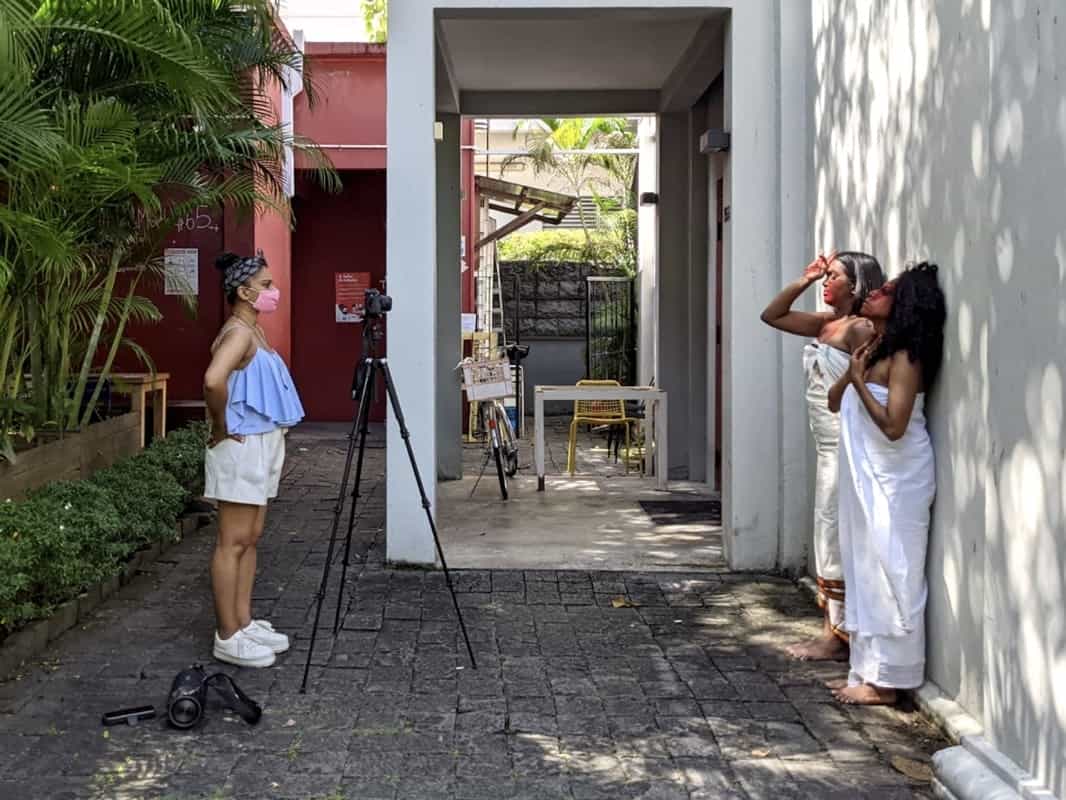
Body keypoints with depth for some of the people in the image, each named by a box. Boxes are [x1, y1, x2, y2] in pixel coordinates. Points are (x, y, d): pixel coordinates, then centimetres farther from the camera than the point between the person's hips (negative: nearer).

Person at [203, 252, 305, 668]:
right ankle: (227, 637, 2)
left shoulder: (254, 331, 13)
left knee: (250, 539, 14)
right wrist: (221, 427, -22)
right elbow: (213, 380, -35)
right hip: (242, 447, -10)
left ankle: (244, 624, 21)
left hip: (262, 446, 10)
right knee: (233, 542, -4)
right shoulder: (238, 332, -17)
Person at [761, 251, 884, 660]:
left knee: (838, 536, -3)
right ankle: (832, 629, 21)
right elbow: (772, 315, 20)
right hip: (827, 445, 9)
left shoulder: (860, 329, -15)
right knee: (830, 535, 13)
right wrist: (804, 281, 10)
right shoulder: (826, 323, 11)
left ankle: (836, 638, 5)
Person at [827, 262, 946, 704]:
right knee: (866, 573, 14)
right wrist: (853, 371, -1)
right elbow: (835, 402, 15)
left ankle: (885, 682, 4)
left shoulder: (904, 358, -16)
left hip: (895, 483, -9)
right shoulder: (875, 349, 11)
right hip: (868, 480, 9)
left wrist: (859, 380, -19)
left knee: (890, 576, -3)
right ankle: (866, 672, 23)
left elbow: (893, 425, -23)